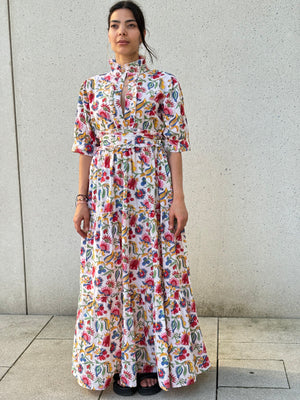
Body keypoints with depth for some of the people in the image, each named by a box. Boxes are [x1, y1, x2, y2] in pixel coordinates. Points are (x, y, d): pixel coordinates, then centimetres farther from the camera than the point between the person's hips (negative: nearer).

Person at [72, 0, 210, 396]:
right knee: (108, 271, 6)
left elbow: (175, 141, -2)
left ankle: (152, 362, 21)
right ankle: (120, 363, 24)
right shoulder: (92, 86, 8)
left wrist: (178, 197, -9)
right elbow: (85, 145, 7)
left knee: (152, 268, 3)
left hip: (152, 189, -2)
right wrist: (82, 199, 1)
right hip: (106, 191, 2)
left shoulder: (163, 82, 2)